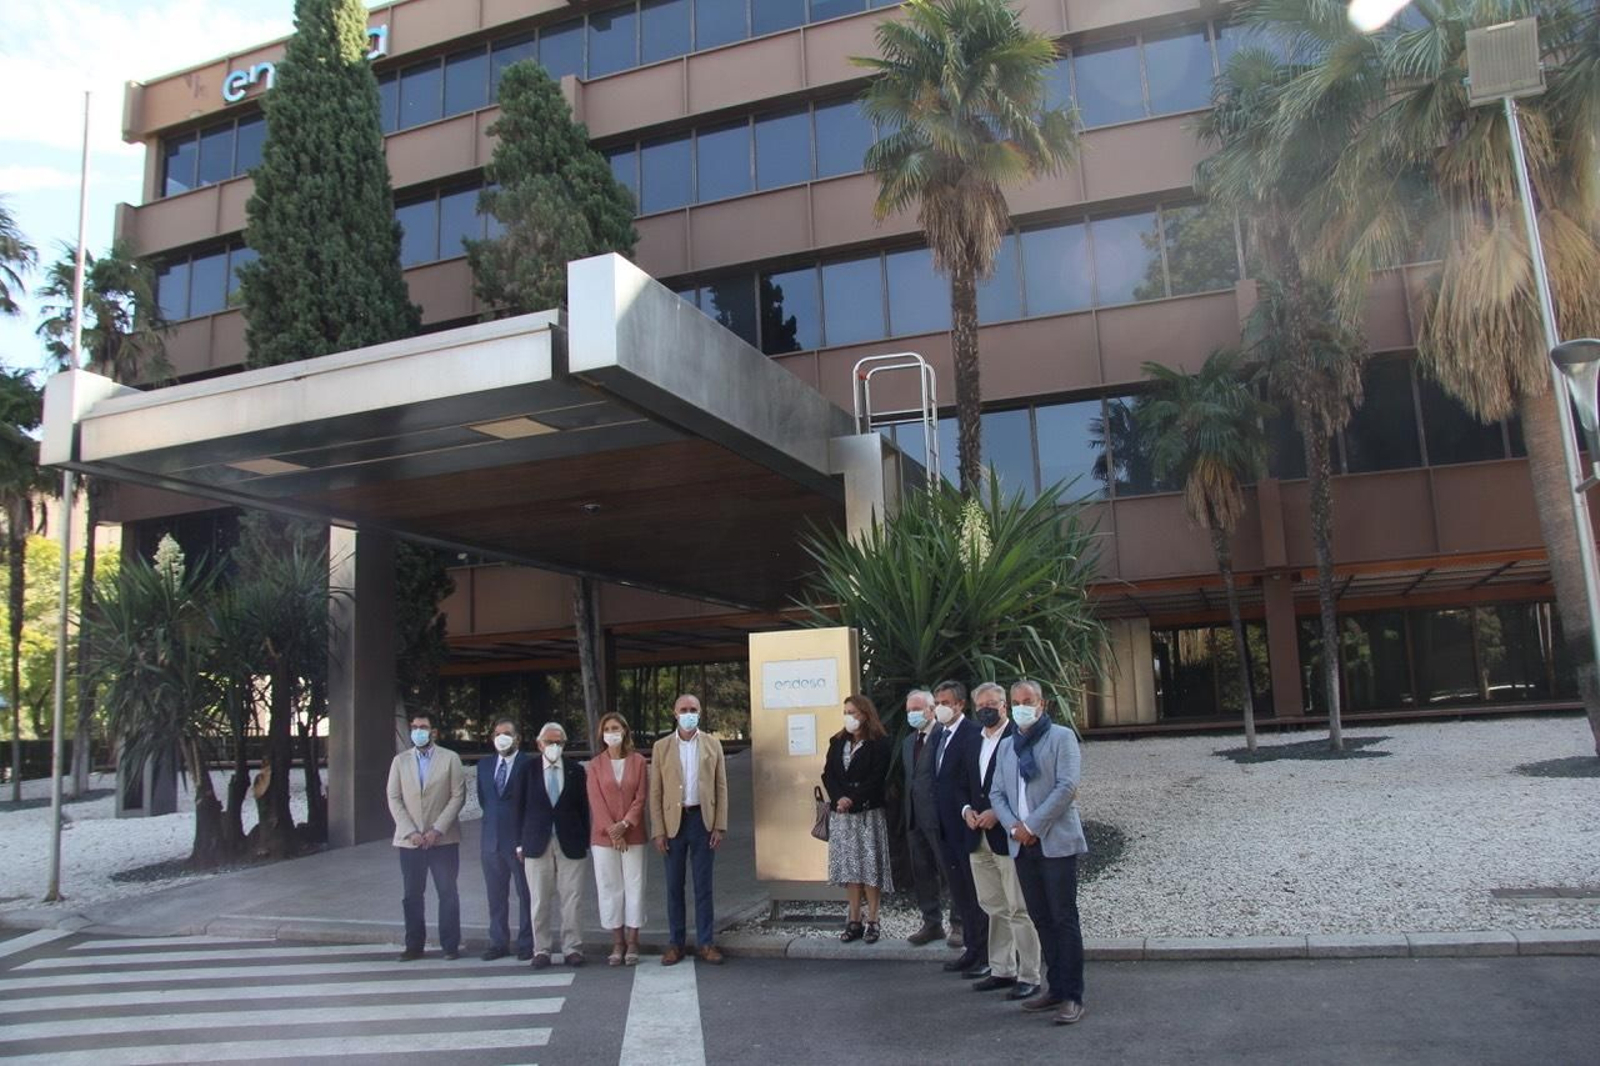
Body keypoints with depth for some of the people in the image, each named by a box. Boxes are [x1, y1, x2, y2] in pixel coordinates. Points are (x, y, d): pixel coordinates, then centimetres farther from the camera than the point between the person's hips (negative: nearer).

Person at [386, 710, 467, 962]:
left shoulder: (450, 759, 1)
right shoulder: (400, 761, 9)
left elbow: (458, 797, -3)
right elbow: (394, 799, 4)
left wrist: (437, 830, -12)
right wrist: (410, 832, -7)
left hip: (443, 839, -2)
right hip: (409, 840, 2)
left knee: (448, 893, 0)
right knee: (412, 895, 6)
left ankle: (450, 945, 7)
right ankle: (414, 945, 15)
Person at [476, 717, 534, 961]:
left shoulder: (529, 764, -7)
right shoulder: (484, 765, 10)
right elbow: (483, 799, 19)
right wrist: (493, 818, 11)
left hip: (520, 839, -5)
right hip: (491, 839, 5)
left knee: (525, 894, 3)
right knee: (496, 895, 11)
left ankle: (526, 944, 10)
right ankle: (498, 943, 20)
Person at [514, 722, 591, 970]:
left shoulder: (575, 770, 5)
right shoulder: (529, 770, 4)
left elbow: (584, 807, 5)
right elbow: (520, 807, 5)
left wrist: (585, 842, 1)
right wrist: (520, 843, 1)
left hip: (570, 844, 0)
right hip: (537, 843, 0)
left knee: (571, 899, 0)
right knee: (539, 901, 4)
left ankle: (572, 948, 8)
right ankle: (541, 949, 13)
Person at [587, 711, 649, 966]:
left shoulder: (638, 761, 1)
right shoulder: (596, 764, 2)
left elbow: (640, 798, -2)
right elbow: (596, 801, -3)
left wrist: (624, 825, -13)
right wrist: (611, 830, -12)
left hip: (633, 835, 0)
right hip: (603, 837, 0)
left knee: (634, 886, 2)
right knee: (610, 888, 4)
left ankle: (632, 943, 12)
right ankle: (617, 943, 13)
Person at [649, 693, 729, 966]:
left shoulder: (712, 745, 4)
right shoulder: (661, 747, 3)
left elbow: (721, 788, 3)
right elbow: (655, 792, 1)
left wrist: (720, 826, -4)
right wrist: (658, 830, -5)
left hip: (703, 819, 0)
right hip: (673, 821, 0)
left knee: (703, 884, 5)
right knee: (674, 885, 6)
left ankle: (706, 942, 13)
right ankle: (675, 943, 16)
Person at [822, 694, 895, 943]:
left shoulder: (879, 743, -4)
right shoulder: (838, 742, 12)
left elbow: (877, 779, -11)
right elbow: (828, 774, 6)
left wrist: (852, 799, -16)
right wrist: (839, 798, -10)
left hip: (868, 813, -5)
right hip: (841, 813, 5)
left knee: (870, 865, -2)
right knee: (849, 866, 6)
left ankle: (872, 922, 6)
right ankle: (854, 921, 12)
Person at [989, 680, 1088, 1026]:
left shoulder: (1062, 737, -2)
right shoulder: (1007, 746, 16)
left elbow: (1066, 786, -12)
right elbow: (997, 793, 13)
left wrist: (1031, 825, -13)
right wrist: (1013, 826, -5)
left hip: (1056, 841, -6)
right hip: (1023, 845, 6)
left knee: (1064, 919, -4)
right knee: (1041, 919, 10)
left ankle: (1072, 996, 1)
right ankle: (1056, 987, 20)